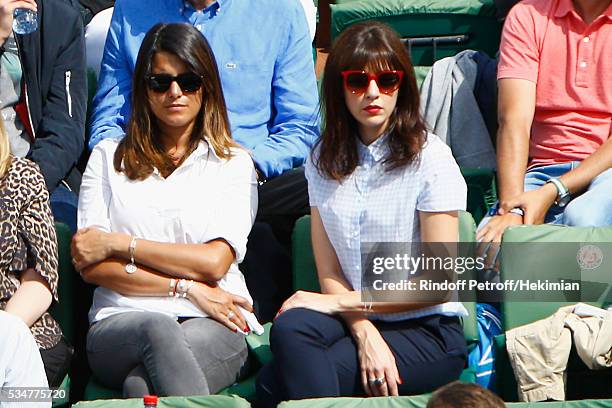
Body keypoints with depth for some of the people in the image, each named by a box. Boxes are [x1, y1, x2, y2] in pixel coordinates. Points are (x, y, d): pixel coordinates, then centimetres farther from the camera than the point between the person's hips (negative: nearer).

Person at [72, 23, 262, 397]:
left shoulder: (234, 163, 16)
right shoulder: (108, 157, 18)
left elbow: (214, 262, 1)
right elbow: (90, 266, 6)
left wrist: (118, 244, 0)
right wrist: (186, 288, -5)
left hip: (213, 326, -1)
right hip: (121, 322, 1)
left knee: (141, 385, -38)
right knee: (156, 329, -39)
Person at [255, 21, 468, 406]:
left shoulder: (429, 157, -5)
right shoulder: (324, 161, 9)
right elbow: (329, 273, 2)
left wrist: (342, 303, -11)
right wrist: (365, 333, -18)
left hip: (429, 330, -5)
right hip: (356, 319, 5)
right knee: (289, 328, -32)